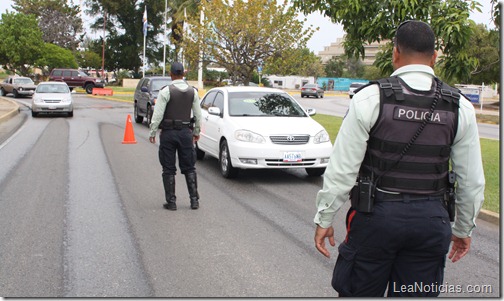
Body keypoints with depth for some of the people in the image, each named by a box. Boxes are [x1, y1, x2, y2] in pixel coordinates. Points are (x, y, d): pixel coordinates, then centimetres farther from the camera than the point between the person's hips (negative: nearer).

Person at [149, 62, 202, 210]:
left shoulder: (166, 91, -11)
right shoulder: (193, 91, 2)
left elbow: (157, 115, -12)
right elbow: (198, 115, 8)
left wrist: (152, 133, -2)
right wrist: (196, 132, 20)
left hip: (168, 133, -3)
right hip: (186, 132, 3)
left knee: (169, 169, 4)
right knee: (189, 168, 11)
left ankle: (171, 202, 6)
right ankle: (194, 200, 9)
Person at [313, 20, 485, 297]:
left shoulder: (371, 98, -9)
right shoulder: (460, 108, 1)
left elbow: (342, 170, -10)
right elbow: (472, 181, 6)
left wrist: (324, 219, 1)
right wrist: (464, 229, 19)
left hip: (376, 215, -3)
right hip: (431, 220, 3)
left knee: (358, 292, 12)